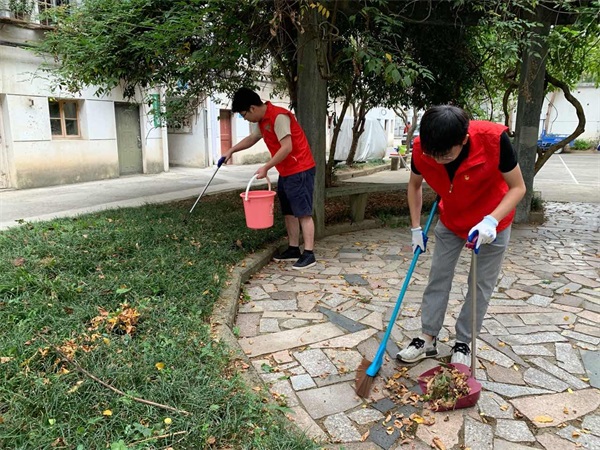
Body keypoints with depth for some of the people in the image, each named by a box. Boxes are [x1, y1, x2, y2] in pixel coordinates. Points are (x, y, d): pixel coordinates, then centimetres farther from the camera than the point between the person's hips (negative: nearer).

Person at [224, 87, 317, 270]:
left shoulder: (278, 116, -19)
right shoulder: (263, 121, 11)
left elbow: (287, 148, -25)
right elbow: (251, 139, 29)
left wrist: (266, 167, -21)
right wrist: (231, 150, 24)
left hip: (300, 171, -10)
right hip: (286, 173, 10)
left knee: (303, 213, -8)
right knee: (289, 212, 11)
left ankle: (309, 254, -4)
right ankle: (293, 249, 19)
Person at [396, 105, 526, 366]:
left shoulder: (494, 139, -35)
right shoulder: (421, 149, -25)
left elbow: (517, 187, -21)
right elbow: (414, 185, -4)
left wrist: (491, 220, -36)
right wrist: (416, 228, -4)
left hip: (492, 222, -2)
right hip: (450, 221, 3)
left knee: (481, 285, 6)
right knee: (438, 278, 6)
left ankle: (463, 343, 22)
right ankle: (428, 339, 19)